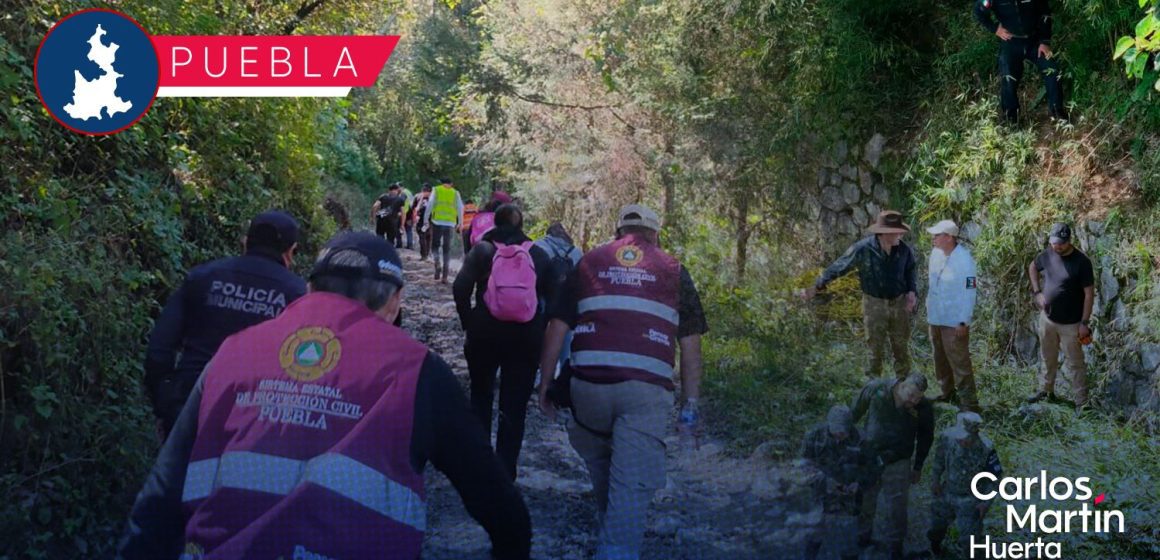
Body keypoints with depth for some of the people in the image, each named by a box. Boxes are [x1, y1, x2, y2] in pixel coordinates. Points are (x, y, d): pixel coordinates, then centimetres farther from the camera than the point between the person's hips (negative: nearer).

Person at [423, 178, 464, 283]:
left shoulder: (436, 190, 6)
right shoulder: (455, 193, 11)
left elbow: (430, 205, -2)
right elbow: (460, 208, 4)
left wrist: (426, 220, 1)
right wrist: (460, 223, 11)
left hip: (437, 222, -1)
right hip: (450, 223, 2)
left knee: (435, 246, 12)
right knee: (447, 249, 7)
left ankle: (438, 264, -15)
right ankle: (445, 276, 5)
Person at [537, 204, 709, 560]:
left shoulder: (589, 263, 15)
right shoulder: (674, 271, 13)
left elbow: (556, 330, 10)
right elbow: (690, 345, 9)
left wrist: (545, 385, 15)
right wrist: (691, 404, 13)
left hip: (588, 384, 2)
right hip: (646, 389, -2)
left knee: (600, 464, 28)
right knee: (632, 484, 1)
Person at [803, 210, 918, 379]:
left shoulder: (904, 249, -12)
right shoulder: (863, 249, -22)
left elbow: (910, 271, 8)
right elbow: (838, 267, -12)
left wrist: (912, 291, -9)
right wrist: (817, 286, -11)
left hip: (899, 303, 3)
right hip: (874, 304, -3)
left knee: (901, 347, 15)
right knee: (876, 348, 8)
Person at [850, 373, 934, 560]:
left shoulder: (924, 407, -15)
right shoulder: (876, 389, -20)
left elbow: (925, 437, 2)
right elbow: (855, 411, -2)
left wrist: (918, 467, 9)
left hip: (898, 463, 0)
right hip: (868, 457, 0)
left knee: (897, 507, 5)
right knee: (864, 501, 15)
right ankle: (861, 538, 37)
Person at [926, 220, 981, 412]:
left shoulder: (964, 261, -20)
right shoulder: (936, 253, -2)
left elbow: (969, 293, -18)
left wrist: (963, 322, -18)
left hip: (955, 322, -7)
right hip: (935, 317, 7)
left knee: (959, 362, -5)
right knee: (940, 359, 20)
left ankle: (969, 402, 3)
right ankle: (948, 393, 36)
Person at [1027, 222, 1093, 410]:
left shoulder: (1081, 262, -20)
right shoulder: (1048, 254, -4)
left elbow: (1089, 293, -16)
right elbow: (1032, 267, 17)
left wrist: (1085, 323, -16)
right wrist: (1037, 292, 5)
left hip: (1070, 324, -5)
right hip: (1047, 318, 5)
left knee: (1075, 364, 4)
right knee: (1048, 358, 21)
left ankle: (1081, 402, 12)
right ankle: (1045, 390, 39)